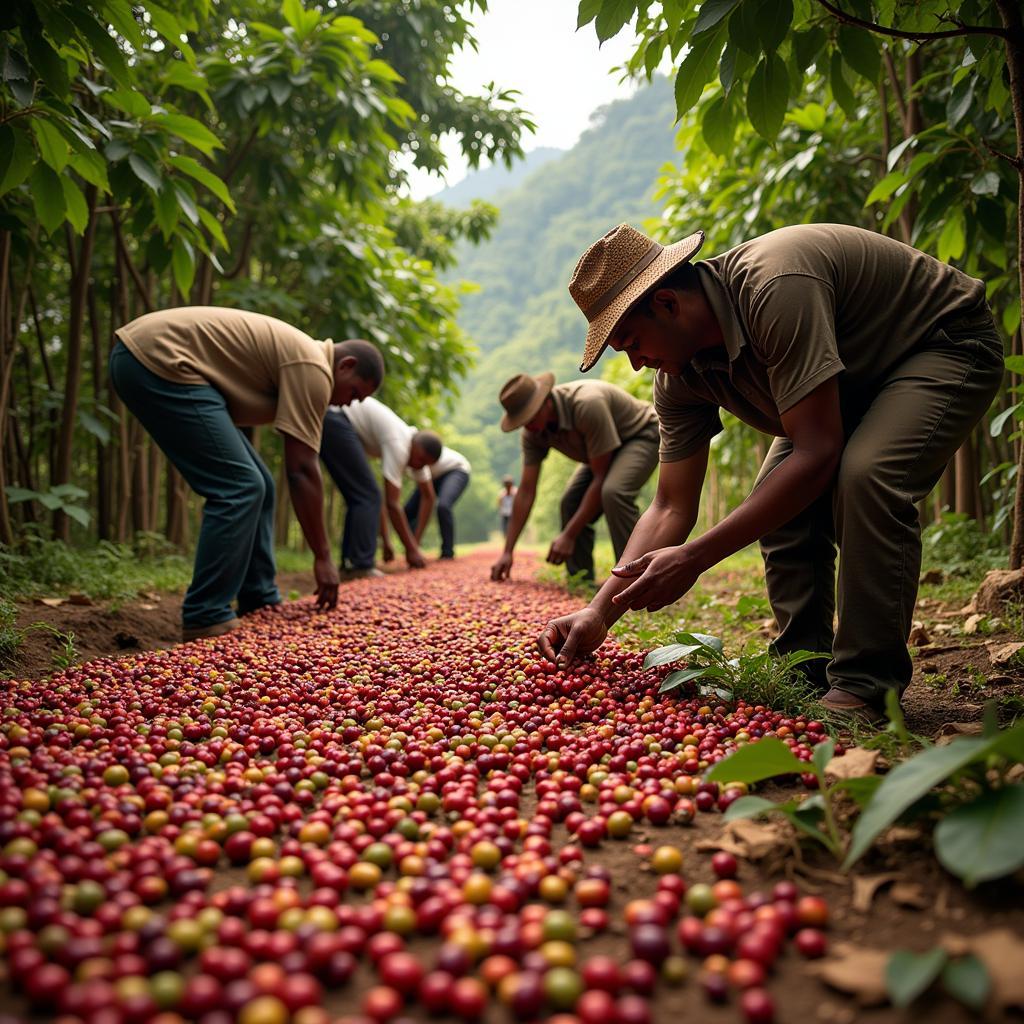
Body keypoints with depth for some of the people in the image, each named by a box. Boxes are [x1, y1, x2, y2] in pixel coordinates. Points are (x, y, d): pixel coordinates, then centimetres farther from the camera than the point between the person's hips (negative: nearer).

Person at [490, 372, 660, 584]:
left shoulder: (587, 405, -38)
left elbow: (600, 478, -32)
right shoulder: (533, 432, -15)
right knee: (571, 502, -7)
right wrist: (507, 552, -12)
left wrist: (568, 536, -30)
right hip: (607, 446, 8)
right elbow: (525, 492, -10)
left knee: (613, 493, -32)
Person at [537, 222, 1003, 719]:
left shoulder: (774, 286, -37)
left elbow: (817, 454, -40)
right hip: (856, 376, 8)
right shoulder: (680, 374, -11)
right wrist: (599, 613, -18)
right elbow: (671, 508, -9)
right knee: (776, 501, -7)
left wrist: (694, 558, -40)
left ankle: (863, 687, -20)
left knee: (864, 476, -32)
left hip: (948, 345, -8)